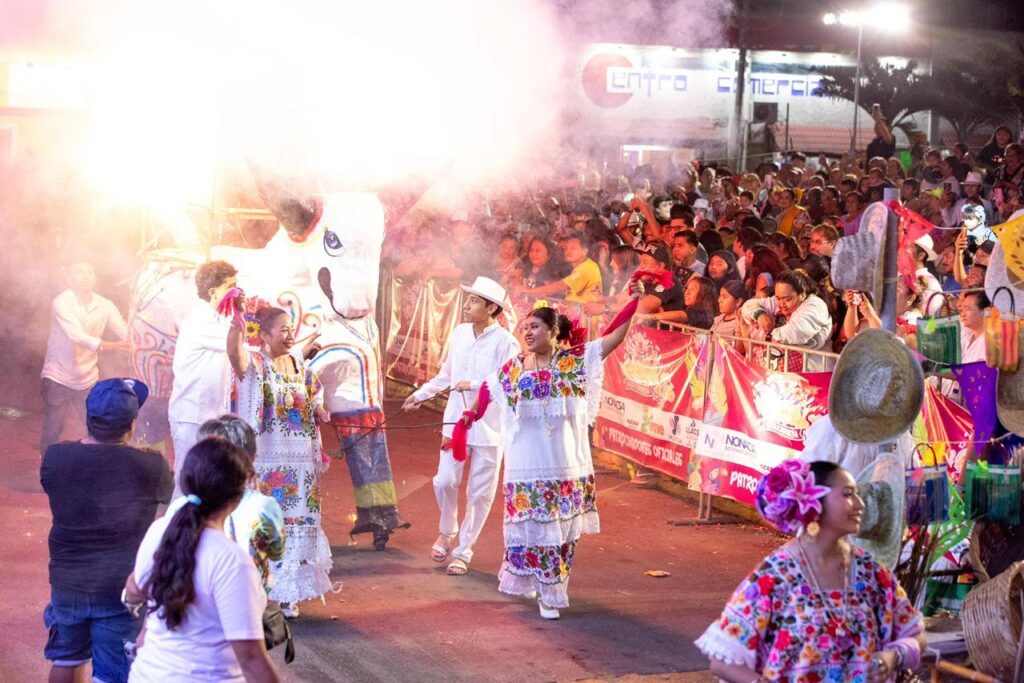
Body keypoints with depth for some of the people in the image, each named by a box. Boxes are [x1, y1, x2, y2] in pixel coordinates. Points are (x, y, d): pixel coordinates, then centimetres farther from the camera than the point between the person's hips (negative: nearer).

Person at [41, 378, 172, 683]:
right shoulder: (149, 466, -19)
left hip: (66, 581, 3)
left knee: (66, 658, 25)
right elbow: (167, 494, 1)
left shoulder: (56, 457, -12)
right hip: (122, 586, -3)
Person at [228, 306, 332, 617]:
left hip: (300, 462, 6)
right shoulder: (253, 365, -9)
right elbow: (234, 351, -31)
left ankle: (288, 595, 20)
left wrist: (319, 411, -1)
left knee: (296, 525, 10)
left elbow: (312, 399, 22)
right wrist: (238, 319, -48)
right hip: (264, 461, -6)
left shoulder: (299, 366, 10)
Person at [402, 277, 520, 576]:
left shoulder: (505, 342, -14)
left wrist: (474, 385, -23)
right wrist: (420, 394, 23)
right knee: (445, 482, 1)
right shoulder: (459, 333, 4)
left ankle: (463, 551, 18)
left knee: (479, 492, 4)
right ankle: (447, 532, 29)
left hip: (489, 427, -4)